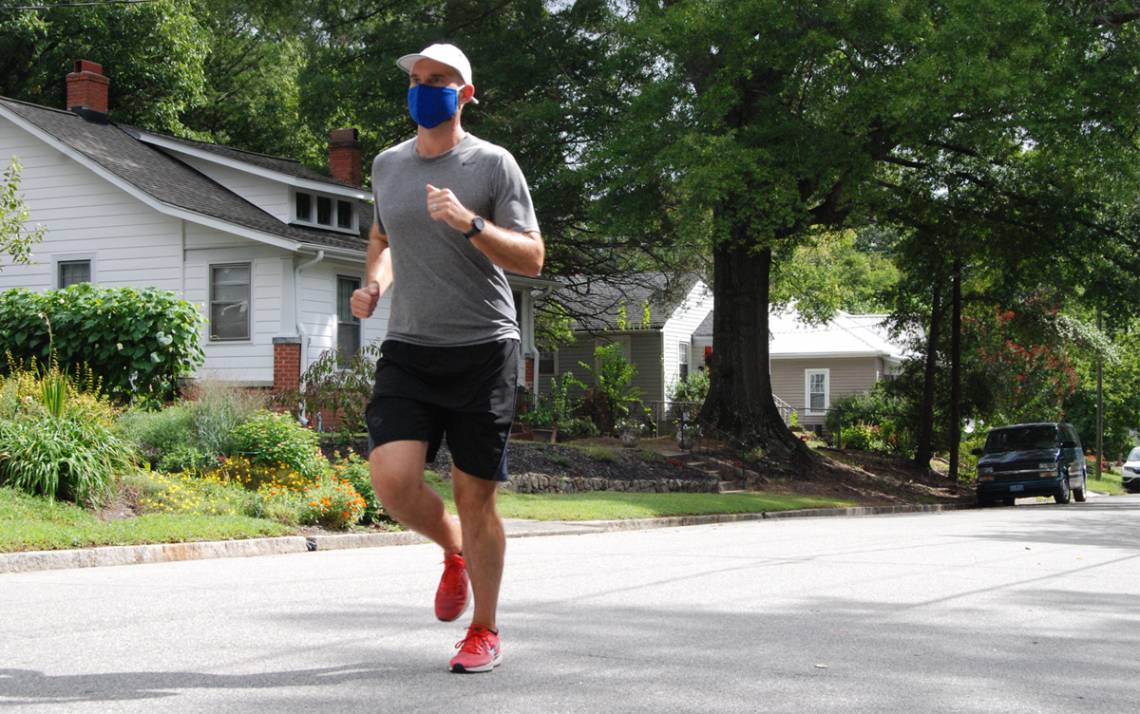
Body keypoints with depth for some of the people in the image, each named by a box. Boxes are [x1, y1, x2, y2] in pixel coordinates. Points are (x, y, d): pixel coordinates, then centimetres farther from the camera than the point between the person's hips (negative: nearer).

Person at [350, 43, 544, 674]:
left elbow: (532, 259, -8)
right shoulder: (387, 165, 12)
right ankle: (454, 552, 20)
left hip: (483, 350, -4)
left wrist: (470, 223, -22)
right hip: (407, 350, 4)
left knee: (475, 497, 0)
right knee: (392, 481, -14)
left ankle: (484, 631, 18)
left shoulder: (492, 164, -3)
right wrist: (375, 282, 11)